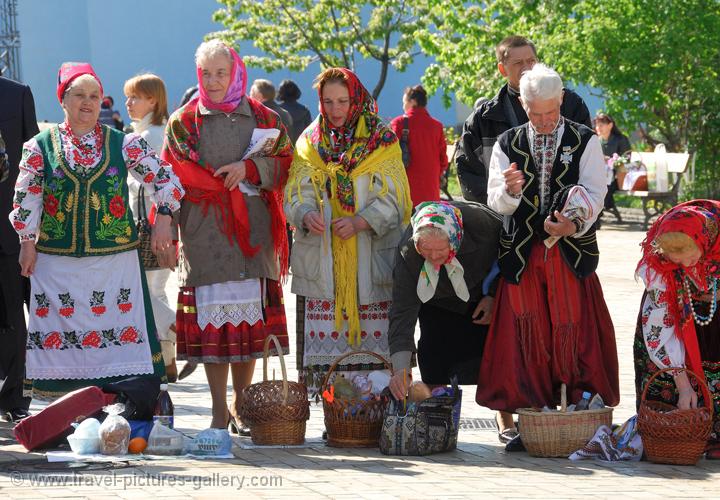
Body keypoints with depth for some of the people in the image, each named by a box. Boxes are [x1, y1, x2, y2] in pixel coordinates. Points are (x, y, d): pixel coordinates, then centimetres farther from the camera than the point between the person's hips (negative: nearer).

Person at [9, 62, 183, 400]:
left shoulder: (124, 144, 5)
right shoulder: (41, 147, 4)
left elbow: (165, 179, 7)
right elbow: (26, 200, 5)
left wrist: (163, 218, -6)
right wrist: (27, 243, 0)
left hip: (115, 259, 0)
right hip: (57, 262, 0)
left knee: (120, 330, -4)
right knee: (60, 332, 0)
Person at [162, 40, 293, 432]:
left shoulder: (262, 118, 12)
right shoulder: (184, 121, 7)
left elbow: (284, 163, 7)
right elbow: (176, 176, 0)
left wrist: (249, 169, -10)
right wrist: (231, 186, -6)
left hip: (253, 232, 1)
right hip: (204, 233, -1)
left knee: (250, 319, 0)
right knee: (212, 318, -5)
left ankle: (241, 406, 11)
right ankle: (219, 411, 0)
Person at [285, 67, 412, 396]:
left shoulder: (382, 142, 5)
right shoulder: (310, 142, 13)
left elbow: (391, 199, -2)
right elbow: (297, 193, 5)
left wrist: (360, 223, -20)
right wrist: (306, 215, -19)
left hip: (372, 260, -2)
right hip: (321, 263, 2)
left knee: (373, 336, -8)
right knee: (324, 335, -6)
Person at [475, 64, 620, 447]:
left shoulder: (585, 141, 6)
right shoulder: (507, 144, 10)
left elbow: (593, 192, -3)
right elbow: (495, 200, 4)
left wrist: (576, 224, -22)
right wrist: (510, 191, -20)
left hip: (572, 253, -1)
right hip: (521, 254, 1)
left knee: (575, 331, -4)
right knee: (523, 336, -1)